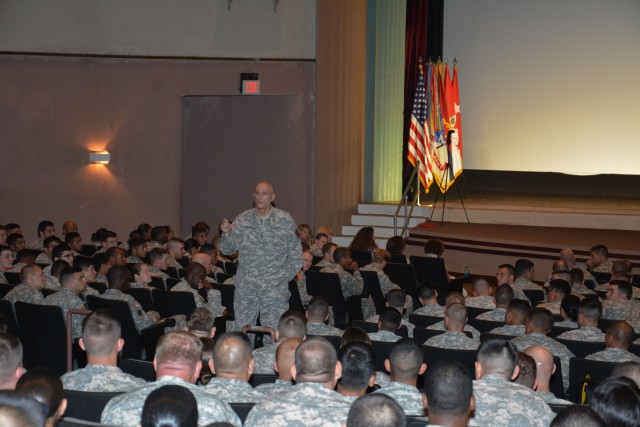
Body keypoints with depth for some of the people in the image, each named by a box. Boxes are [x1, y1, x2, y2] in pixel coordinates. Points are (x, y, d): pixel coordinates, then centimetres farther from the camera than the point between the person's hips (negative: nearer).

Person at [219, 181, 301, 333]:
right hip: (245, 287, 2)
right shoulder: (242, 220, 4)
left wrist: (284, 278, -1)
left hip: (275, 288, -2)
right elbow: (227, 249, -2)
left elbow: (295, 256, 6)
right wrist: (226, 233, -21)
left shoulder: (285, 220, 1)